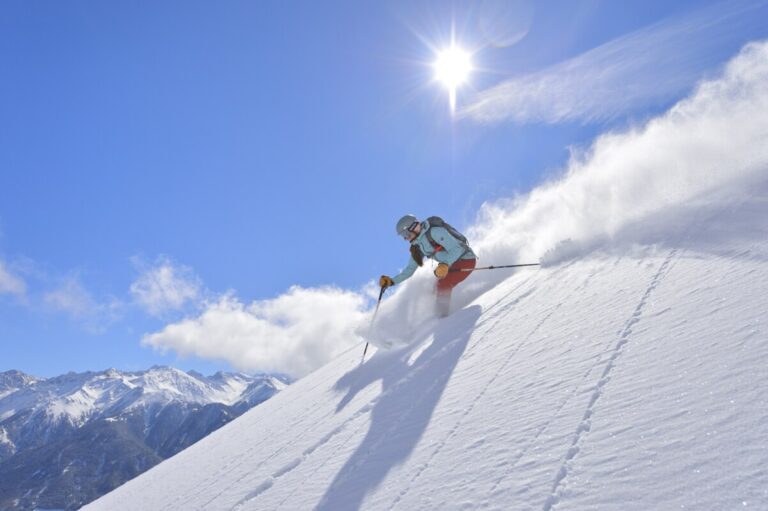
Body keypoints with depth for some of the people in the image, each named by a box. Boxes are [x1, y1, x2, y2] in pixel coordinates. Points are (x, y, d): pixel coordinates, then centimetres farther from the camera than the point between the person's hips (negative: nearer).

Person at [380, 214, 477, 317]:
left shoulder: (435, 232, -24)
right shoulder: (417, 247, 3)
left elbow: (457, 248, -28)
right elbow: (409, 269, 9)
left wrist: (445, 264, -43)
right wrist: (392, 281, -3)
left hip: (466, 259, -9)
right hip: (451, 263, 9)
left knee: (443, 285, -21)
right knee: (437, 290, 5)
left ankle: (443, 319, -10)